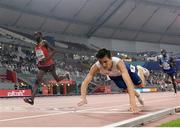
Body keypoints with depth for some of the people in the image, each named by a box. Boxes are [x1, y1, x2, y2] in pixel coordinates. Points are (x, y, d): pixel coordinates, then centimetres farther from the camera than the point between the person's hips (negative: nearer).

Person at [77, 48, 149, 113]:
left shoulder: (118, 63, -51)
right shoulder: (96, 67, -42)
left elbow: (128, 82, -60)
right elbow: (85, 82, -42)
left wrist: (132, 102, -70)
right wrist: (83, 98, -60)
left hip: (125, 69, -2)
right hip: (113, 75, 2)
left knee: (140, 84, 15)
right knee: (126, 88, 17)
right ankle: (137, 95, 51)